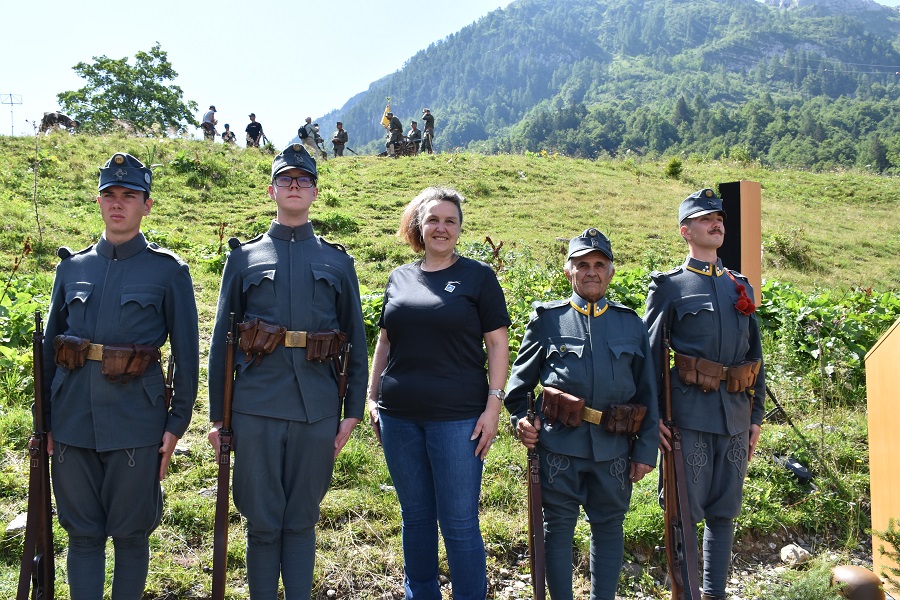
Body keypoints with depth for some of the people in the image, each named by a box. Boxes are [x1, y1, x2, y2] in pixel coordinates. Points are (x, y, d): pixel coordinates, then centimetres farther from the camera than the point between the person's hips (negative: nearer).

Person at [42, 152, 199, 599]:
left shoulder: (168, 271, -1)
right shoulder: (72, 267, 9)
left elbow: (187, 353, -1)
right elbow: (50, 346, 13)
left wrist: (177, 424, -4)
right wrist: (44, 420, 9)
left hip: (136, 422, -3)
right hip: (73, 418, 3)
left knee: (131, 532, 8)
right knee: (82, 533, 11)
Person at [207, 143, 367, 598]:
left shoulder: (338, 261, 10)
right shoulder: (244, 257, 8)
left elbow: (357, 342, 9)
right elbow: (220, 339, 7)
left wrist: (353, 410, 3)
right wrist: (217, 415, 3)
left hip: (317, 410, 1)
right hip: (256, 408, 0)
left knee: (301, 521, 11)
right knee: (263, 523, 8)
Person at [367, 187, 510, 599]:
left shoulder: (477, 276, 0)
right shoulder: (399, 277, 12)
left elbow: (497, 344, -3)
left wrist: (493, 404, -10)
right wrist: (372, 397, 12)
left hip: (457, 417, -4)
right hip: (399, 417, 4)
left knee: (460, 523, 1)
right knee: (415, 516, 15)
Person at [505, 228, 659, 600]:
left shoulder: (631, 324, 8)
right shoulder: (547, 319, 4)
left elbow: (647, 392, 9)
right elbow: (521, 376, 10)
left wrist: (646, 450, 5)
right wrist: (519, 418, -4)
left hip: (614, 447, 2)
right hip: (559, 443, -2)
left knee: (608, 527, 12)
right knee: (558, 526, 7)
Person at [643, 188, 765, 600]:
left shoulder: (741, 286, 15)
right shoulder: (669, 286, 0)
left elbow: (755, 355, 17)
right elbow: (649, 355, -3)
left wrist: (756, 417, 13)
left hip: (735, 415, 5)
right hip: (690, 415, -5)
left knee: (725, 512, 13)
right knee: (685, 512, 0)